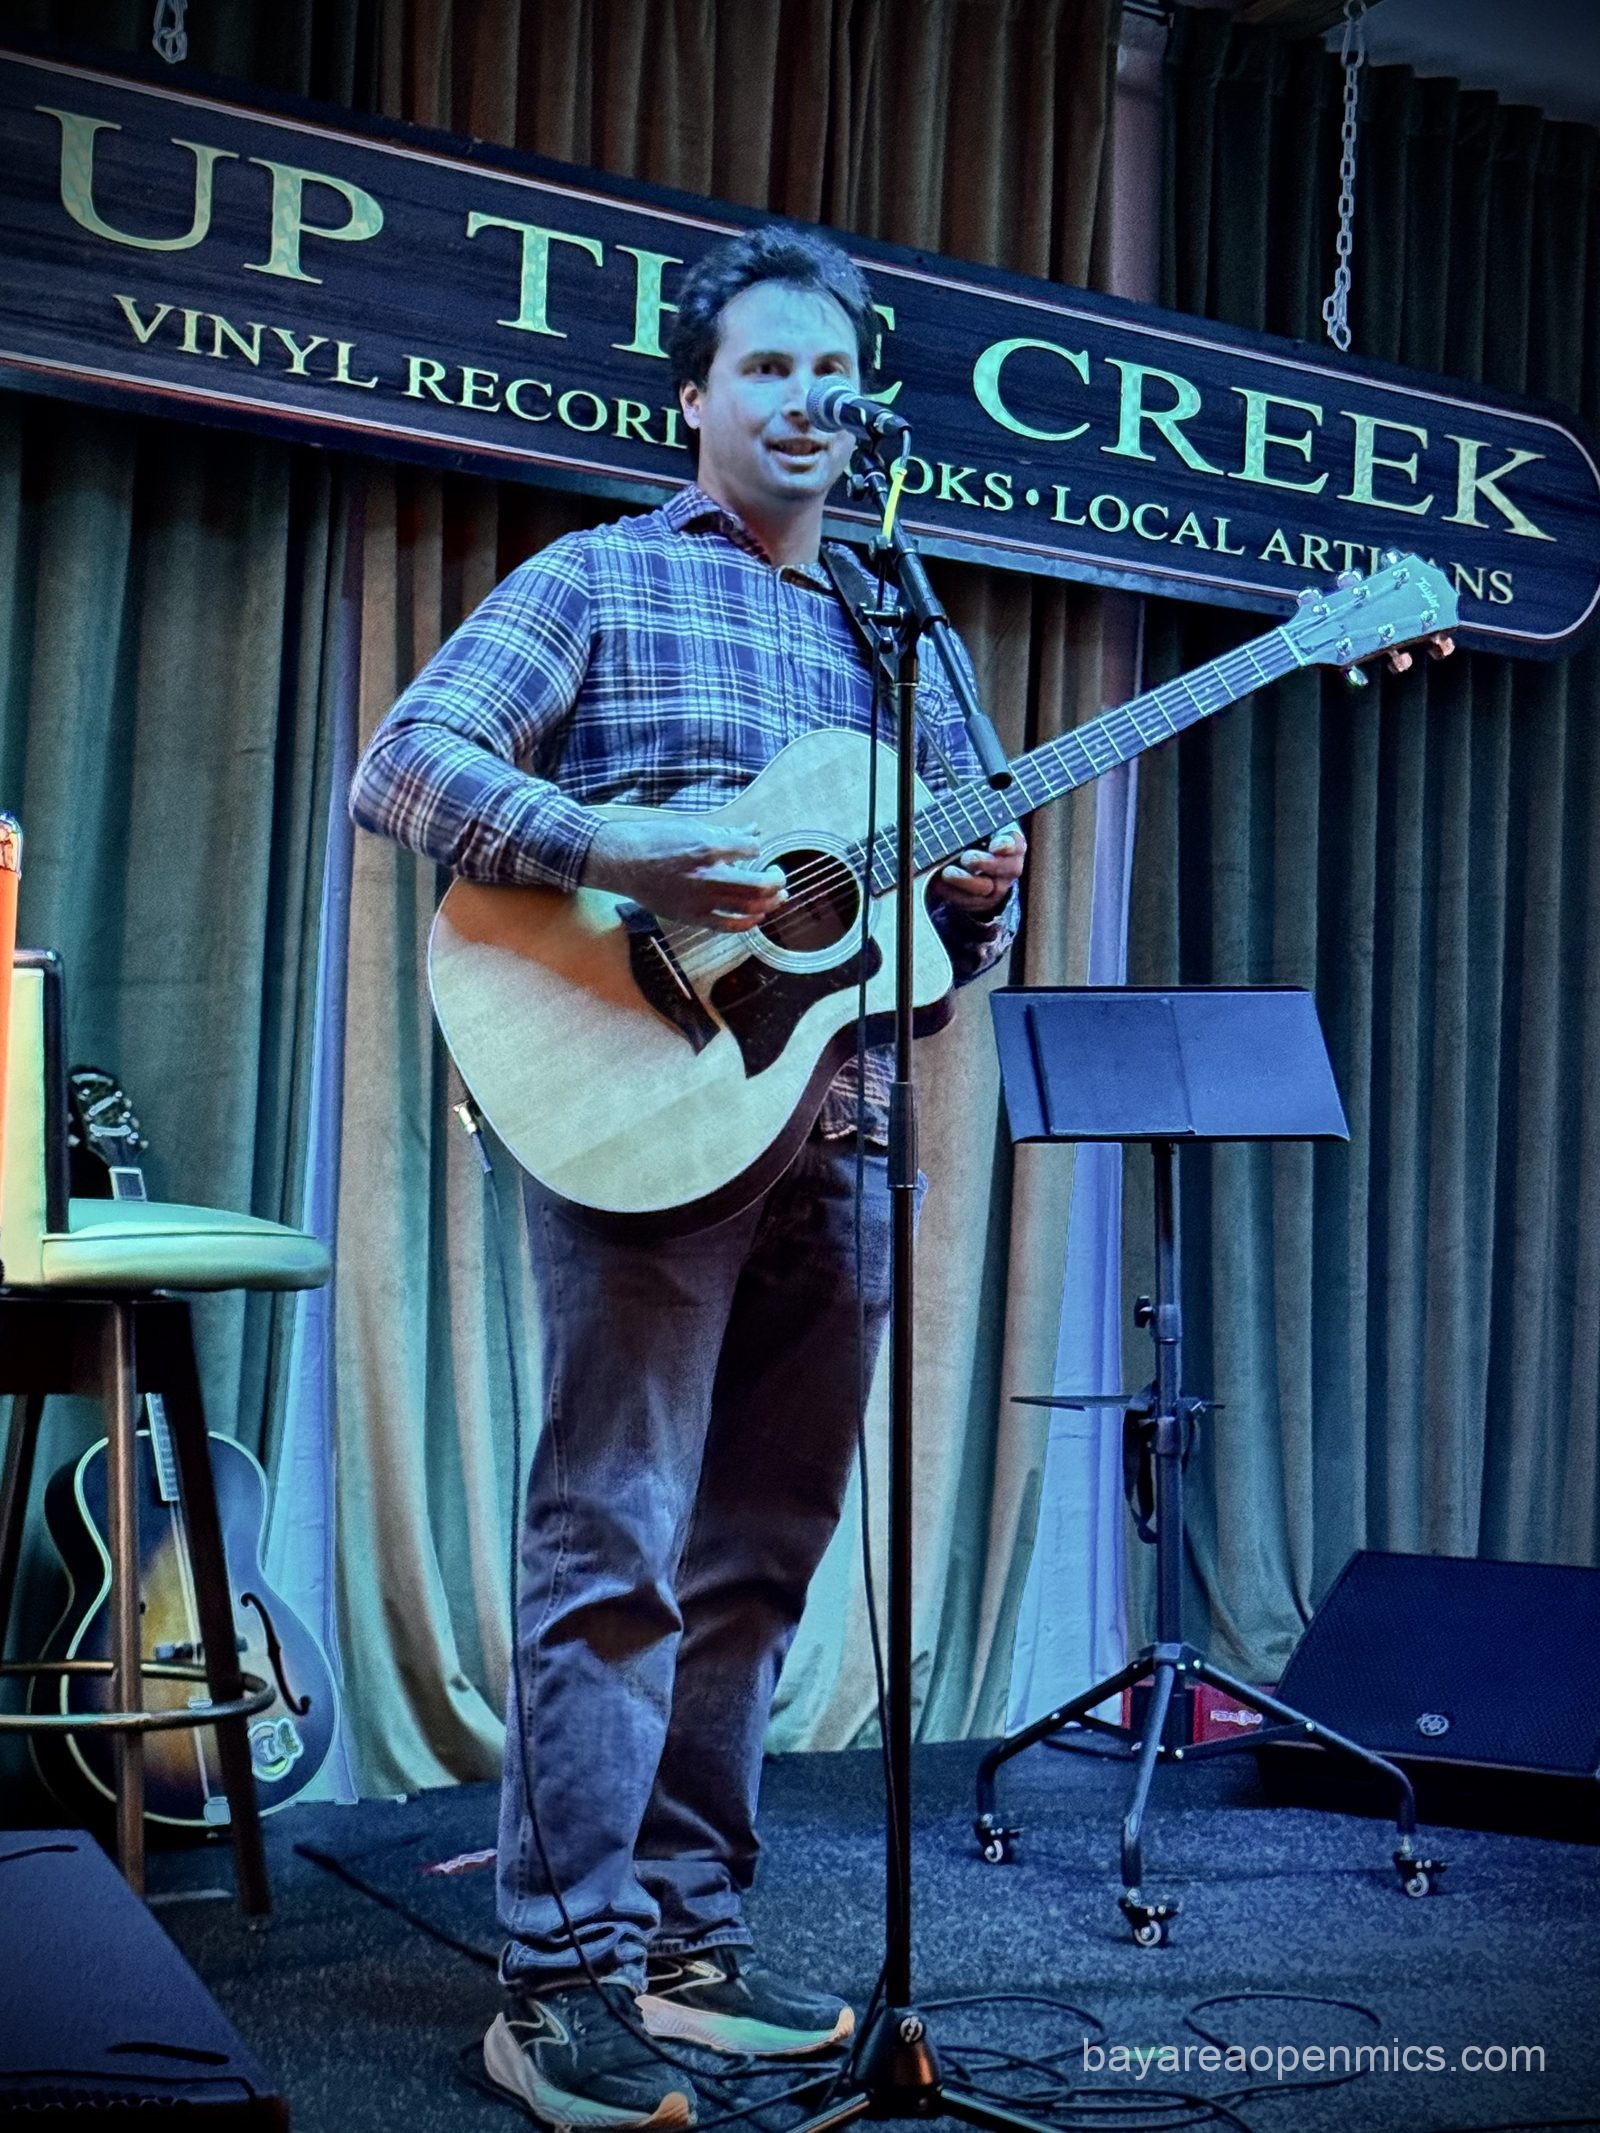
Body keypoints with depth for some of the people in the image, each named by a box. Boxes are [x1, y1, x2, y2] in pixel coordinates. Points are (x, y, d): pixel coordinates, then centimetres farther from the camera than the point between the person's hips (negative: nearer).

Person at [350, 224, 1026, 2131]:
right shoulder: (602, 579, 2)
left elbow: (955, 887, 21)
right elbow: (400, 766, -9)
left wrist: (977, 900, -3)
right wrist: (614, 854, -24)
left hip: (839, 1137, 6)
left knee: (758, 1554, 10)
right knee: (617, 1546, -6)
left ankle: (683, 1932, 22)